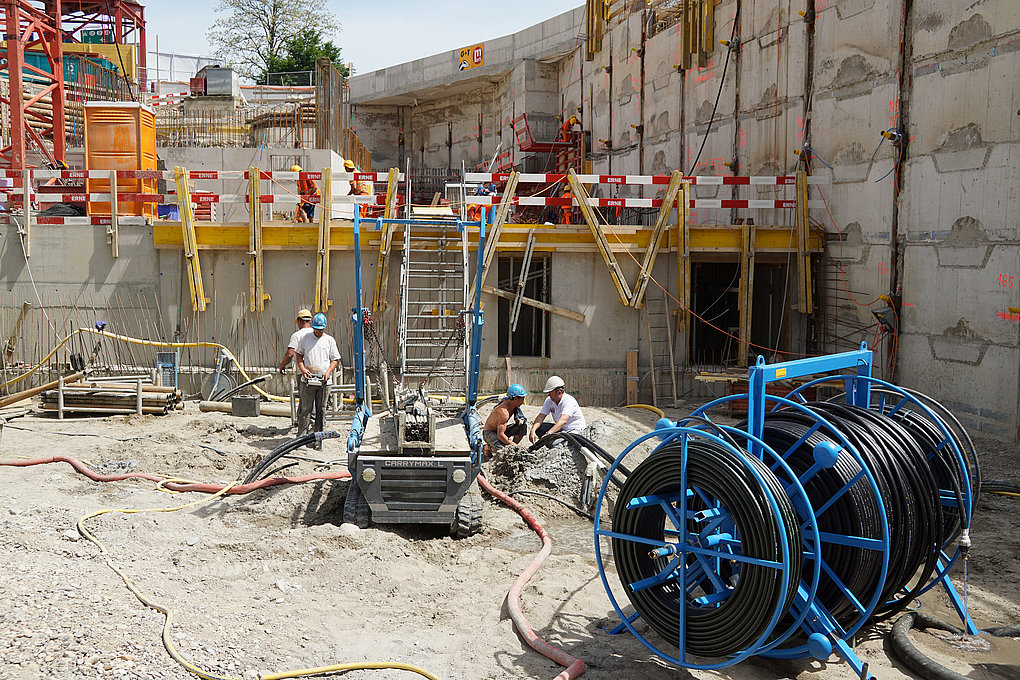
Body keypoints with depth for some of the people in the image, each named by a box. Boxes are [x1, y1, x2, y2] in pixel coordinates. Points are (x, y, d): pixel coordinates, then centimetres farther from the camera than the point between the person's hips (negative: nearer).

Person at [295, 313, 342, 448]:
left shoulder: (329, 340, 8)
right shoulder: (305, 338, 9)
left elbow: (335, 360, 10)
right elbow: (299, 355, 14)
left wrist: (328, 372, -8)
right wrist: (302, 369, -4)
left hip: (324, 381, 1)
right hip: (308, 380, -1)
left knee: (321, 410, 3)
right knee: (305, 409, -4)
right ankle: (301, 436, 2)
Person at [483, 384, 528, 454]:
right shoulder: (504, 411, -31)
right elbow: (500, 435, -34)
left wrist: (519, 419, -10)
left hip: (501, 429, 9)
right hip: (489, 433, -9)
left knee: (523, 425, -5)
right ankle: (490, 448, 0)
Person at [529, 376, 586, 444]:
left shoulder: (569, 401, -23)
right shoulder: (549, 400, -1)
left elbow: (563, 420, -37)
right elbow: (540, 417, -6)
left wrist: (548, 434, -49)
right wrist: (532, 431, -26)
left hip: (576, 430, -8)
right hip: (561, 428, 8)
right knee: (538, 428, -11)